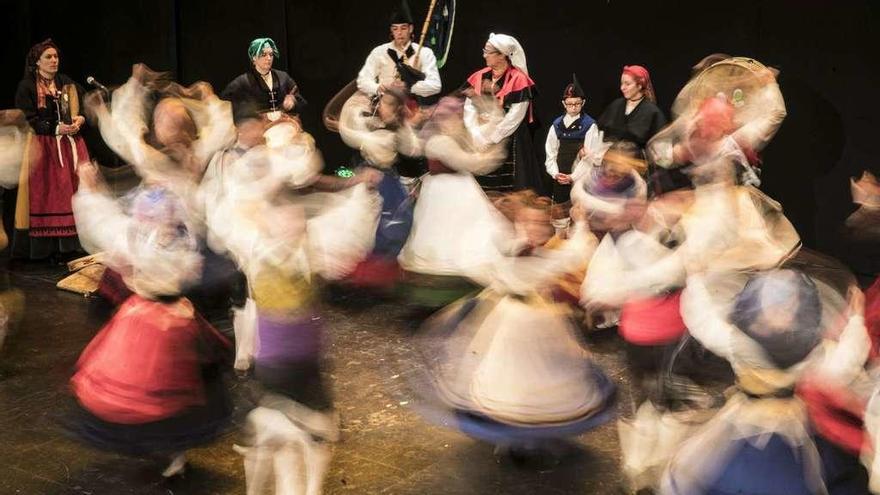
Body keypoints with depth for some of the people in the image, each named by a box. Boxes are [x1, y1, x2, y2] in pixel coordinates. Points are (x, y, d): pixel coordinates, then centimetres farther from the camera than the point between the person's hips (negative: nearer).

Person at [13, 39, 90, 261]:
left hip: (70, 146, 5)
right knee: (45, 197, -4)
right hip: (42, 148, -4)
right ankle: (43, 246, 0)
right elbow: (27, 121, -10)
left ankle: (69, 244, 4)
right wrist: (56, 128, -18)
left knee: (72, 191, 1)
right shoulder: (26, 87, -3)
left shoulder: (67, 83, 12)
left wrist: (80, 120, -6)